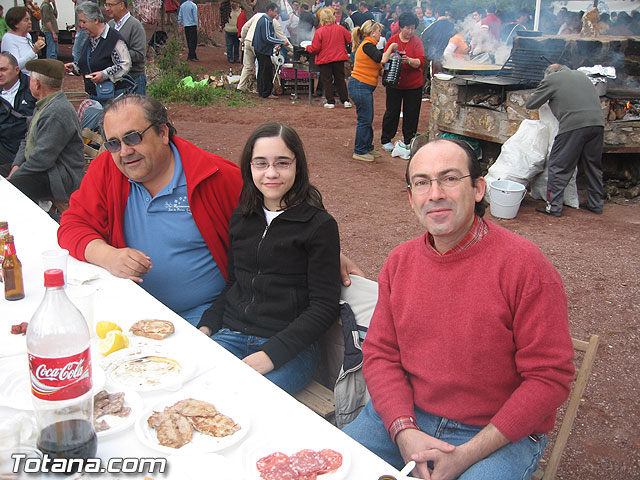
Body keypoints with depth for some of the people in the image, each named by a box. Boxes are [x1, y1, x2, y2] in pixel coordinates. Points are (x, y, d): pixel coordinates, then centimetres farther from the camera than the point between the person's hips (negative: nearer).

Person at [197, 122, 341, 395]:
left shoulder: (319, 225, -4)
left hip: (289, 349, -4)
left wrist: (270, 353, -17)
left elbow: (324, 308, -7)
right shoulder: (240, 218, 13)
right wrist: (206, 327, 3)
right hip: (231, 336, 5)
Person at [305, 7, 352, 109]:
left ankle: (330, 102, 4)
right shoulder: (341, 28, -4)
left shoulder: (319, 31, -13)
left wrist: (308, 47, 8)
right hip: (339, 58, 3)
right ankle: (345, 100, 11)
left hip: (324, 59, -3)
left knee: (327, 81, 7)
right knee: (340, 79, 13)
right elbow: (350, 40, 6)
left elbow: (315, 48, -12)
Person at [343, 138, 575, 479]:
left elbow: (550, 377, -14)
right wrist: (404, 432, -13)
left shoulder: (524, 265, -15)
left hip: (501, 434, -3)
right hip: (406, 417, 4)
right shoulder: (399, 262, 2)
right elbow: (380, 353, 4)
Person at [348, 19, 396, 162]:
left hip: (365, 87, 10)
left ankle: (368, 148, 26)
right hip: (360, 87, -10)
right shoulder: (367, 45, -14)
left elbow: (376, 68, 20)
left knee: (368, 119, 16)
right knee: (365, 120, -4)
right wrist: (391, 47, -9)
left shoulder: (367, 45, 18)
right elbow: (382, 60, -25)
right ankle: (359, 152, 5)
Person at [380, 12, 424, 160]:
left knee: (411, 113, 6)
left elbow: (420, 62, -13)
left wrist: (408, 60, -32)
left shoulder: (417, 42, -3)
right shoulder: (392, 40, -1)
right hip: (394, 84, 0)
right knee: (392, 112, 7)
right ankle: (386, 140, 22)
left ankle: (409, 141, 20)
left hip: (413, 85, 0)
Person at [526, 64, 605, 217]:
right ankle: (596, 204, 27)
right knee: (593, 166, 18)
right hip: (597, 123, 7)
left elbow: (530, 104, 9)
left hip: (573, 125, -6)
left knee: (559, 167, 2)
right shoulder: (581, 75, 26)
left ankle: (554, 207, 2)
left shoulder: (551, 79, 7)